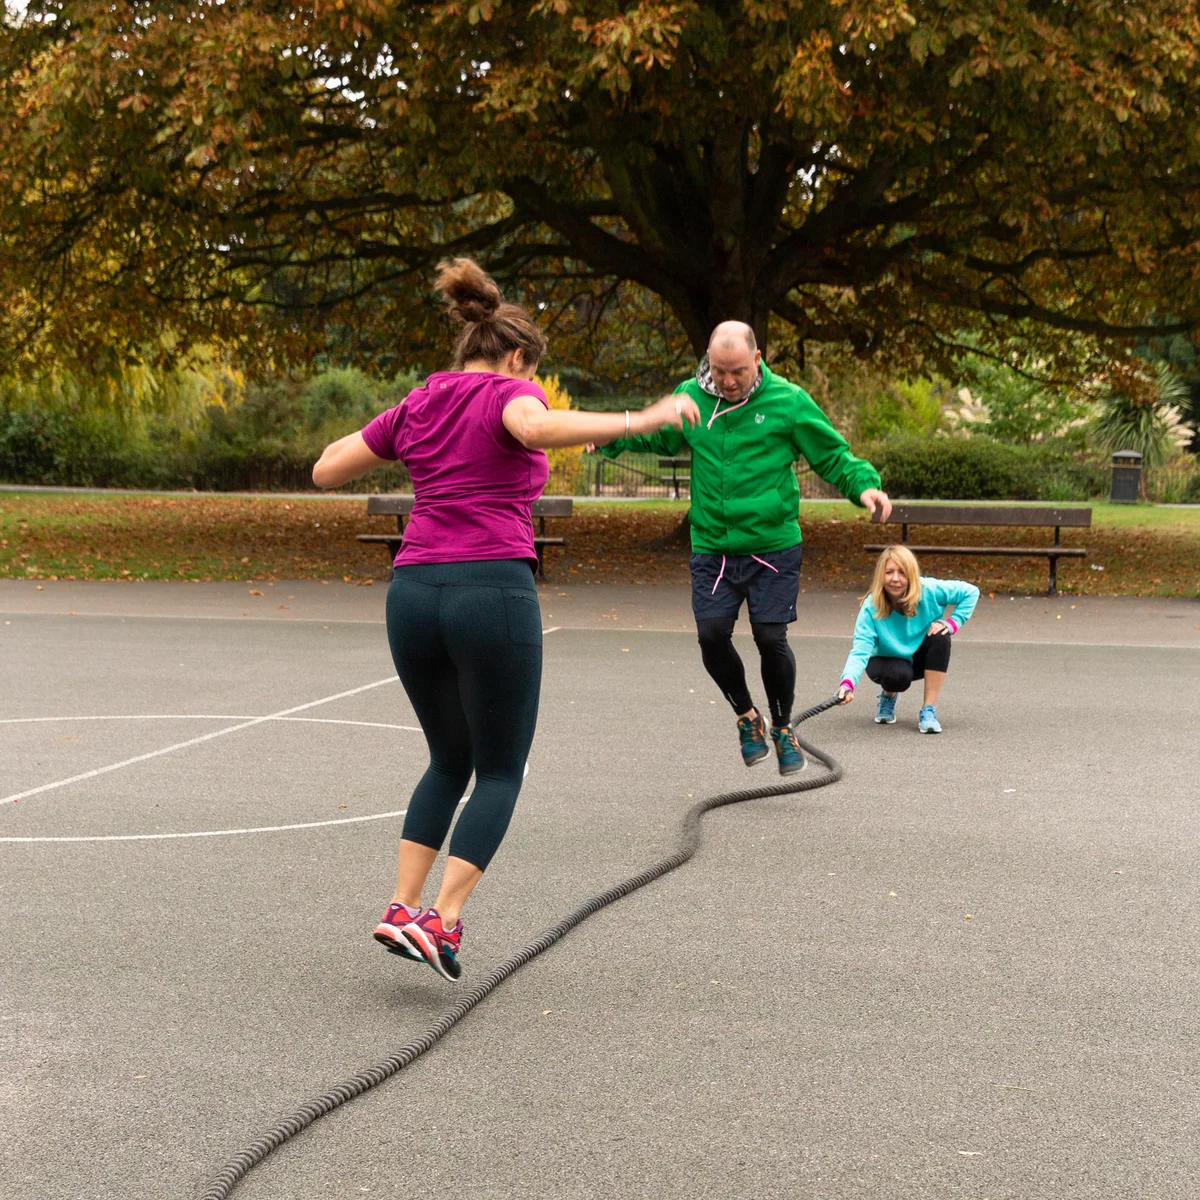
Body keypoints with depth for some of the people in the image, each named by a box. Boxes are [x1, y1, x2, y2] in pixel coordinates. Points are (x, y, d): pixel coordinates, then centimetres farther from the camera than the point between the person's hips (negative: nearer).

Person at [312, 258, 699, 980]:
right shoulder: (508, 394, 1)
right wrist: (640, 420, -23)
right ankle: (441, 923, -3)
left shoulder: (418, 406, 17)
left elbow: (326, 471, 20)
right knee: (501, 770, 8)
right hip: (494, 590, -6)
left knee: (449, 760, 22)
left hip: (413, 594, 6)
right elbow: (538, 428, -25)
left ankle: (402, 909, 11)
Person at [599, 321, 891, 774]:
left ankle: (783, 728, 21)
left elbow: (832, 455, -1)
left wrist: (865, 485, -19)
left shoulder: (788, 401, -6)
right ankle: (746, 715, 22)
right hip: (712, 548, 3)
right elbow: (659, 435, 21)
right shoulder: (690, 397, 2)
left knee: (771, 639, -5)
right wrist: (614, 436, 3)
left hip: (773, 546, -2)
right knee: (712, 636, -6)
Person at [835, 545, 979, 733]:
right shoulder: (871, 608, -29)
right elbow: (860, 651, -37)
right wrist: (847, 684, -55)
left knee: (940, 637, -30)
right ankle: (889, 696, 3)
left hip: (921, 658, 2)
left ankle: (929, 710, -20)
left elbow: (971, 592, -13)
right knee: (899, 675, -37)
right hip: (889, 661, -2)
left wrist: (953, 622, -26)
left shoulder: (929, 591, -26)